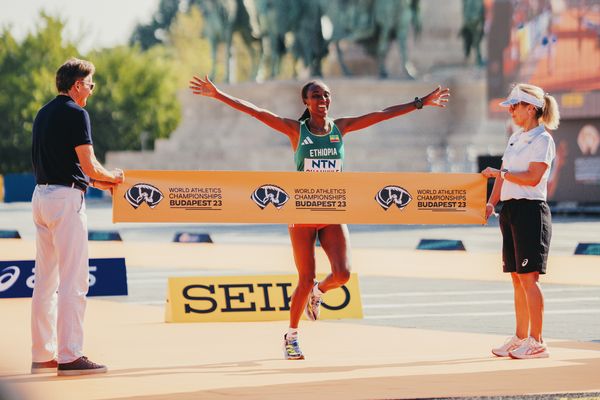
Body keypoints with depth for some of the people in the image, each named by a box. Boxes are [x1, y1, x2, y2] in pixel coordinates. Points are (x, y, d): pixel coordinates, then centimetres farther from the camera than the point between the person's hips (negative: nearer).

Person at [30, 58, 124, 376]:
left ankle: (42, 355, 13)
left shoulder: (44, 113, 17)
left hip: (41, 194, 9)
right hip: (66, 198, -9)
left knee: (45, 279, 10)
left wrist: (94, 182, 24)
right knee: (73, 280, -8)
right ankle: (69, 357, -10)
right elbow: (89, 166, -14)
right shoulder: (75, 113, -10)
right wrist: (112, 177, 6)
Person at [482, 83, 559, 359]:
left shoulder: (542, 139, -7)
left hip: (530, 210, -8)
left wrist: (500, 173, -14)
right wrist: (491, 203, 4)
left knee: (529, 277, -10)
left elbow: (532, 178, -17)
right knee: (517, 278, 9)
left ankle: (537, 342, -8)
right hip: (510, 210, 8)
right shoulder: (515, 139, 18)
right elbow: (503, 176, 17)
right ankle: (521, 338, 14)